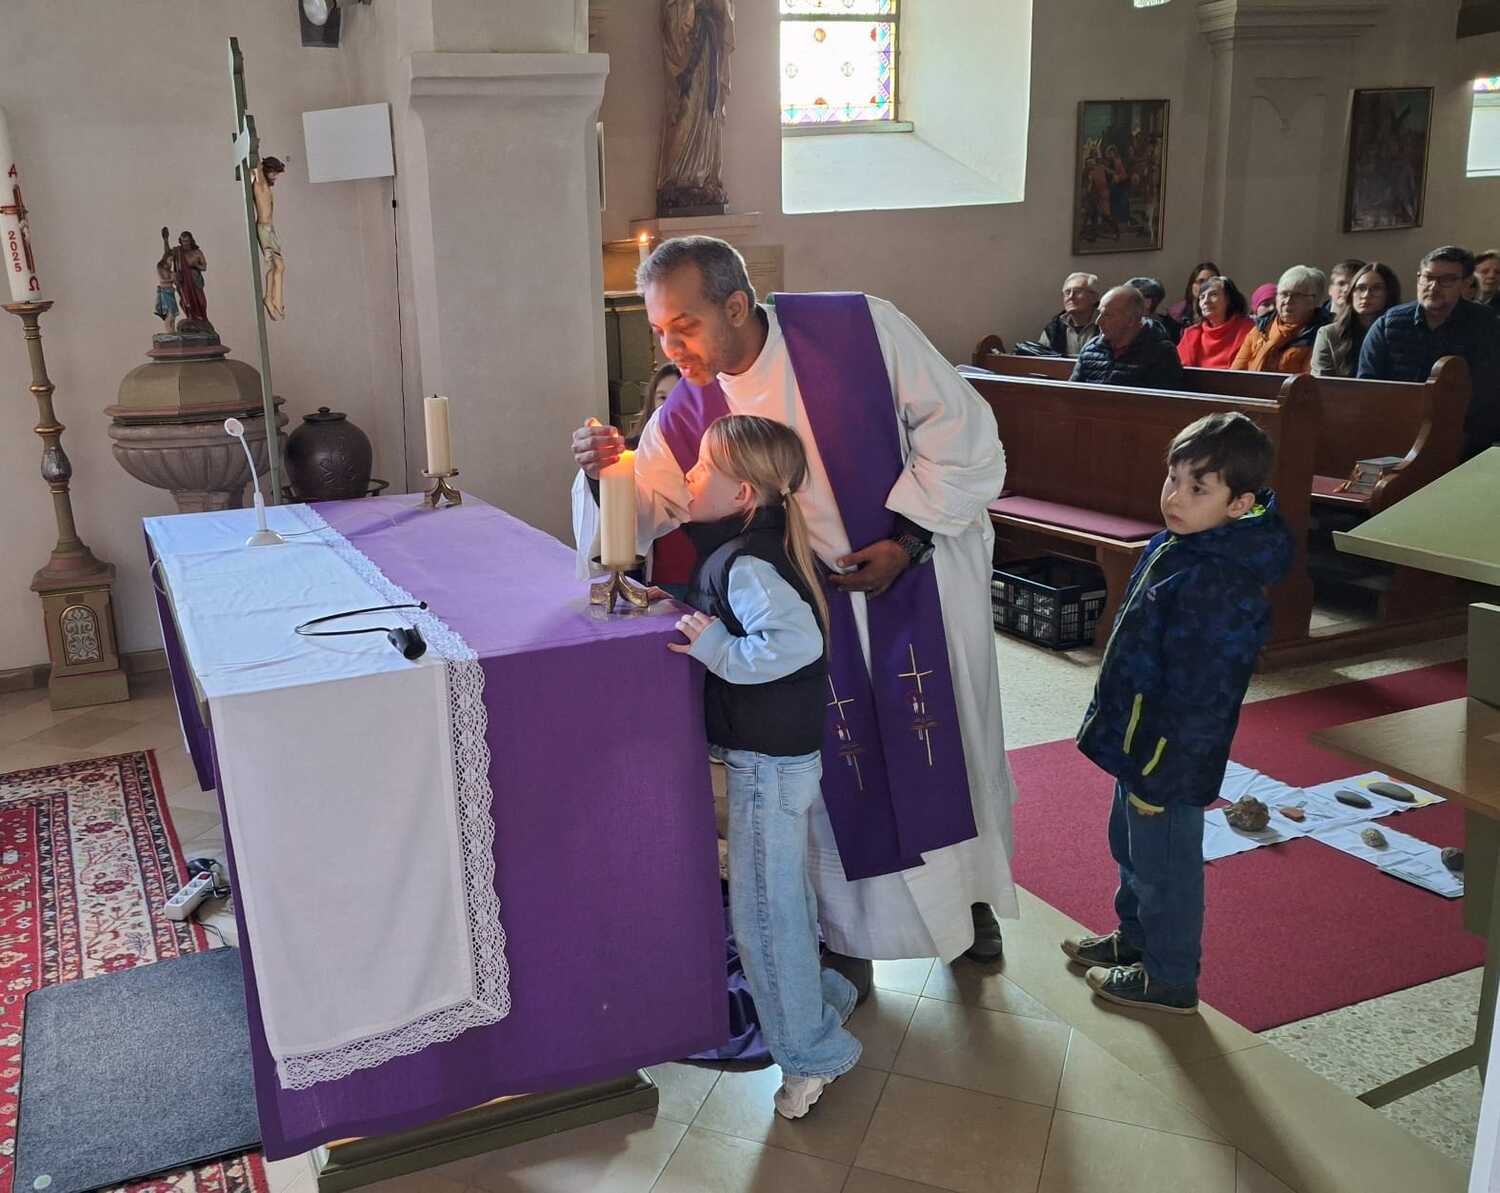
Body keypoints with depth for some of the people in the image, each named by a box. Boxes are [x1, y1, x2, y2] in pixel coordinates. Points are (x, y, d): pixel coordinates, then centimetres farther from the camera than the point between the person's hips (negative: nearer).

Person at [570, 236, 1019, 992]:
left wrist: (907, 537, -16)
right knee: (838, 769, 6)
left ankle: (967, 891, 37)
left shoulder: (860, 330, -18)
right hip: (813, 606, 2)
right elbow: (639, 513, -5)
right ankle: (849, 935, 27)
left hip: (924, 572, -1)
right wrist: (603, 476, -27)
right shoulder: (687, 415, -9)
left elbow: (958, 429, -12)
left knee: (950, 743, 11)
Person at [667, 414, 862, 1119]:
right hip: (777, 753, 10)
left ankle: (810, 1052, 15)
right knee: (783, 894, 24)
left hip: (769, 762, -10)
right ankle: (818, 998, 43)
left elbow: (796, 641, -37)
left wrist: (720, 650, -28)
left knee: (762, 910, 1)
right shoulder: (732, 548, 7)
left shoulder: (745, 564, -24)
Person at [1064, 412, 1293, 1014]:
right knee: (1130, 848, 26)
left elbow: (1197, 699, -26)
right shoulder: (1175, 546, 1)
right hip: (1138, 743, 10)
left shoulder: (1219, 588, -30)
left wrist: (1157, 778, -19)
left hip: (1171, 761, -9)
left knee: (1163, 865, 10)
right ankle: (1135, 937, 48)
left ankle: (1170, 980, 30)